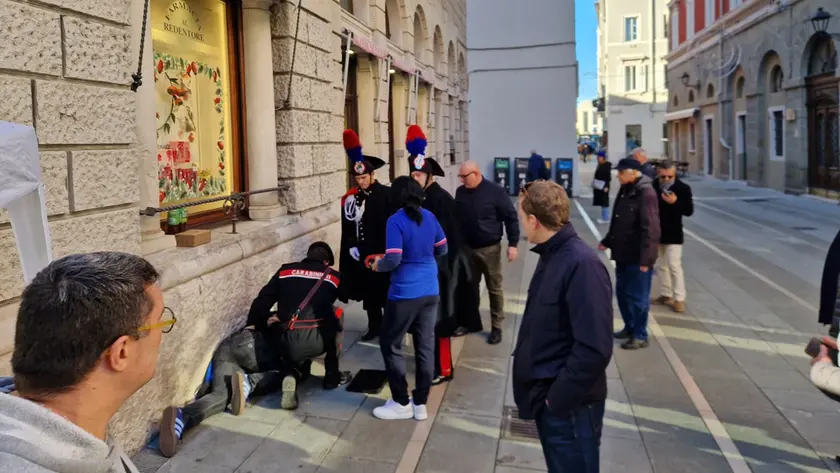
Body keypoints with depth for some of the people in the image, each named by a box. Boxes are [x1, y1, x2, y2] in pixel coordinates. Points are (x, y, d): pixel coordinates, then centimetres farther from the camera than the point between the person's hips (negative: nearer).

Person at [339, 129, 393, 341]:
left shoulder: (387, 195, -11)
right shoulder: (351, 198, 3)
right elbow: (347, 226, 8)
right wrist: (351, 246, -4)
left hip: (384, 253, -4)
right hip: (362, 254, 4)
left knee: (387, 291, 5)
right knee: (369, 291, 11)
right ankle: (374, 326, 24)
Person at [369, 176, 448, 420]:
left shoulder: (396, 221, -14)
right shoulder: (429, 217, 3)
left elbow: (393, 260, -20)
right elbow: (442, 250, 13)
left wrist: (378, 265, 0)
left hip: (405, 293, -6)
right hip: (430, 291, 6)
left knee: (390, 345, 9)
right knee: (425, 346, 11)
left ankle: (402, 404, 14)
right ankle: (420, 404, 19)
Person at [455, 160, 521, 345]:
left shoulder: (495, 191, -13)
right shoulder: (460, 192, 1)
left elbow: (511, 217, -10)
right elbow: (455, 218, 12)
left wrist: (512, 244, -13)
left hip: (490, 249, -4)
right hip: (467, 248, 4)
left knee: (494, 288, 5)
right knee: (470, 287, 14)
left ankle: (497, 327, 16)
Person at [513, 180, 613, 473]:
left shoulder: (581, 264, -22)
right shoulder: (552, 256, 7)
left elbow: (594, 349, -26)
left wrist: (557, 399, -20)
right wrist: (545, 394, 11)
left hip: (569, 408, -9)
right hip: (547, 400, 9)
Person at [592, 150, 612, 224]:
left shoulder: (607, 165, -13)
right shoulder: (600, 165, 11)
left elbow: (608, 177, -17)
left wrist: (606, 186, -22)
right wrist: (594, 184, 16)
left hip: (604, 187, -9)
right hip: (599, 187, 9)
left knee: (604, 202, -4)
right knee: (601, 202, 13)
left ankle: (606, 218, 1)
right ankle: (603, 217, 19)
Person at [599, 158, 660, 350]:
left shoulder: (646, 193, -18)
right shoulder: (625, 191, 10)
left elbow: (650, 228, -22)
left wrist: (646, 258, -24)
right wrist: (607, 241, 20)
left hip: (638, 257, -8)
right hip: (623, 254, 9)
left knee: (638, 297, 2)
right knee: (622, 293, 17)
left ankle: (640, 335, 15)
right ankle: (630, 327, 33)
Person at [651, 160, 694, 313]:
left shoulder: (683, 188, -12)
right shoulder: (653, 186, -5)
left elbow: (689, 211, -12)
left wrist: (675, 202, -30)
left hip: (673, 234, -4)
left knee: (674, 266, -6)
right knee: (661, 266, 13)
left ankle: (679, 299, 2)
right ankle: (666, 295, 25)